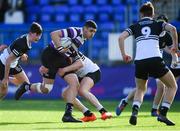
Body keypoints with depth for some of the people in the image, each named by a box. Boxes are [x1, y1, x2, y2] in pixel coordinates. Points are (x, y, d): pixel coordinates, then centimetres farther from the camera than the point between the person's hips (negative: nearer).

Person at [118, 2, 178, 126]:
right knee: (172, 86, 16)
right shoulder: (158, 24, 15)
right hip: (155, 59, -2)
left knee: (140, 89, 26)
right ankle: (162, 114, -1)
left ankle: (135, 111, -2)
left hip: (139, 62, 2)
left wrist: (124, 55, 14)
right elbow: (172, 28, -4)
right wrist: (175, 45, 8)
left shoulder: (135, 26, 18)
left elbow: (121, 37, 4)